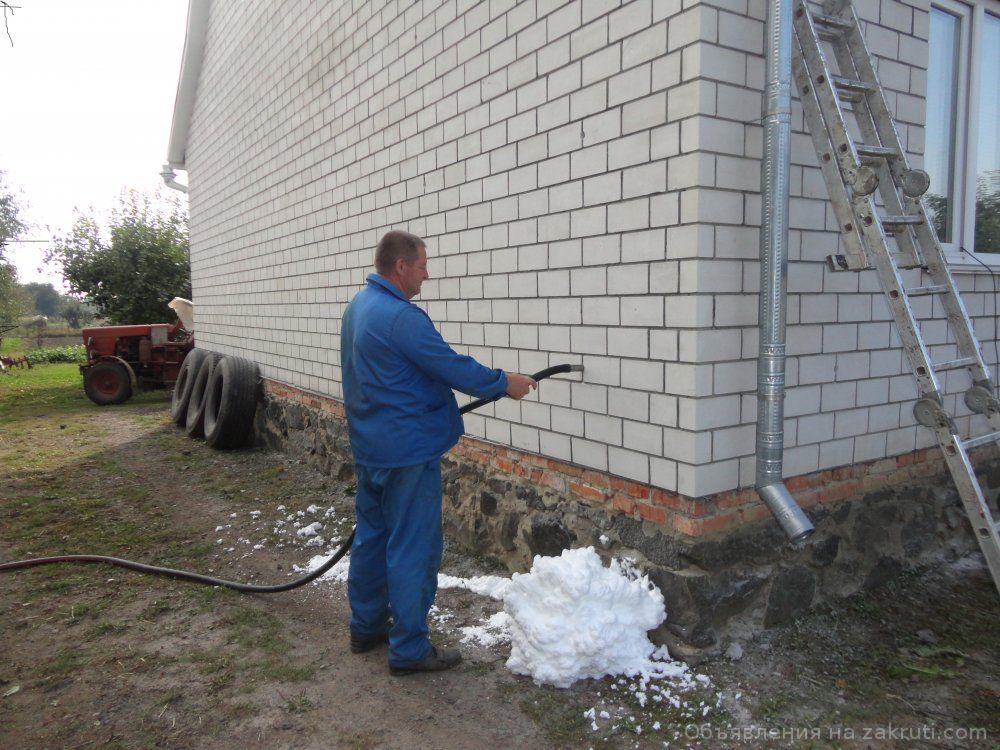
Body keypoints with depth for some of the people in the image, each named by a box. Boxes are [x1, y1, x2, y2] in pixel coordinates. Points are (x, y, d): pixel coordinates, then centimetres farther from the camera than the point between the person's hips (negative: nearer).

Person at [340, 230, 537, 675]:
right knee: (412, 550, 0)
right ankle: (409, 649, 11)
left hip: (368, 446, 10)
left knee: (371, 535, 19)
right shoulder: (401, 316, -22)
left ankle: (366, 627, 32)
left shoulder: (358, 307, 10)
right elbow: (454, 368, -19)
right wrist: (503, 384, -4)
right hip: (407, 450, -10)